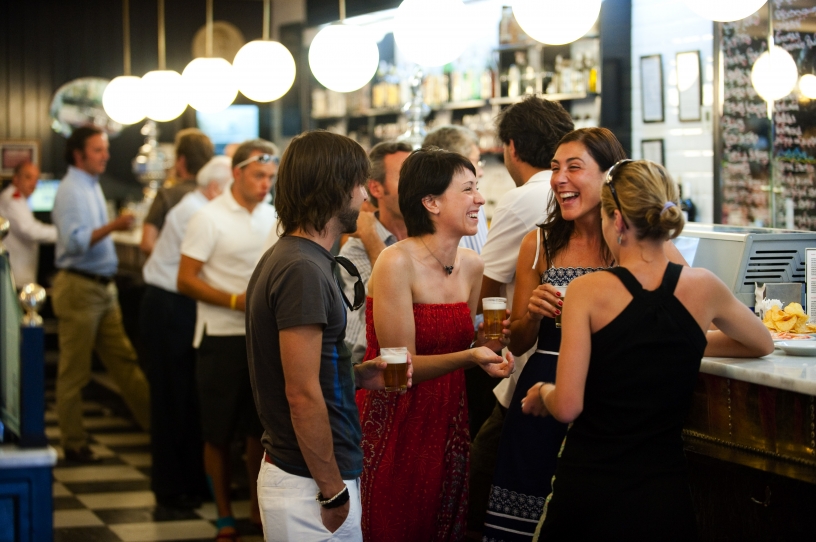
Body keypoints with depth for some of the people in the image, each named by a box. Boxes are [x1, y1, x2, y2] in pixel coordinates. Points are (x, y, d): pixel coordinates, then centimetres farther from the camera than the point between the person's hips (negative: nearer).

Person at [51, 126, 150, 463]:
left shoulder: (91, 186, 14)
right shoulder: (71, 191, -14)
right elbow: (75, 242, -25)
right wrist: (112, 227, -34)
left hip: (102, 287, 9)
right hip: (79, 287, -9)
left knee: (124, 361, 9)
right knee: (74, 372, -1)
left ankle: (153, 420, 12)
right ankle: (74, 444, 6)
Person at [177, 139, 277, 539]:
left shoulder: (272, 217, 7)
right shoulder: (210, 218, -8)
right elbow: (186, 281, -10)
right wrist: (237, 301, -19)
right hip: (222, 337, -4)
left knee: (261, 427, 10)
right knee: (218, 432, 4)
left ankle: (257, 506, 24)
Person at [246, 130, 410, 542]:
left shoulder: (286, 257, 12)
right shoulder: (302, 270, -19)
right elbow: (302, 394, -22)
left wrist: (358, 375, 6)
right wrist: (333, 492, -17)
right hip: (309, 487, -10)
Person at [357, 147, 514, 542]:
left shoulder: (471, 265, 5)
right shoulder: (397, 262, -16)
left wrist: (490, 341, -3)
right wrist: (468, 355, -29)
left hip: (448, 420, 7)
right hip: (393, 427, -7)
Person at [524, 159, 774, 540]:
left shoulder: (587, 291, -9)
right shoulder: (702, 287, -1)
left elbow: (566, 406, -12)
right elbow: (762, 344, 20)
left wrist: (543, 392, 9)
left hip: (586, 490, -2)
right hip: (662, 495, 2)